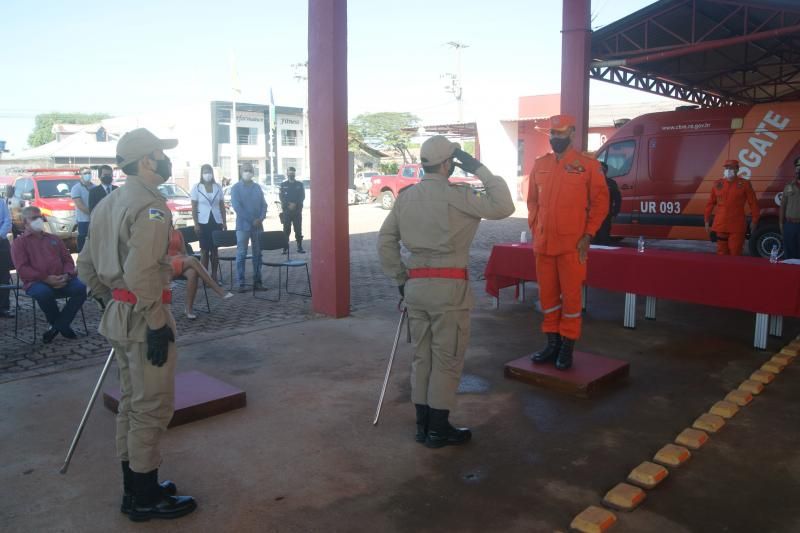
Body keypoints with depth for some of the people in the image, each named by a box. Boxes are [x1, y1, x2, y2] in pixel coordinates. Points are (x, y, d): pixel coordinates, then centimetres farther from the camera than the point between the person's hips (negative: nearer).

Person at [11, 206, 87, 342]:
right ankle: (63, 326, -11)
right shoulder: (19, 242, 10)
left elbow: (68, 260, 19)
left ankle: (57, 326, -14)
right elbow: (22, 269, -3)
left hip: (61, 281, 4)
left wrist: (66, 275, -4)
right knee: (43, 293, -38)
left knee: (81, 287, -26)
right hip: (36, 283, -4)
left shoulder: (54, 239, 25)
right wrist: (45, 278, -16)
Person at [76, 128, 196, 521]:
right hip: (143, 317, -10)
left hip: (119, 314, 10)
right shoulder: (150, 207, -16)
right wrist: (157, 325, -21)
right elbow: (141, 274, -26)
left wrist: (112, 302, 20)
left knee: (131, 402, 18)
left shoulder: (108, 205, 14)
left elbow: (86, 266, 17)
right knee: (152, 407, 1)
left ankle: (134, 487, 30)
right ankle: (145, 498, 13)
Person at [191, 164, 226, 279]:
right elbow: (194, 208, -2)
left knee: (214, 249, 4)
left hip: (216, 222, 2)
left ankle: (214, 275, 9)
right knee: (204, 250, 0)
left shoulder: (218, 187, 7)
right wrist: (196, 224, -9)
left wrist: (224, 222, 4)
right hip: (203, 222, -2)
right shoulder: (196, 188, 0)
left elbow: (222, 206, 10)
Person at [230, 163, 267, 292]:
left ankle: (257, 281, 12)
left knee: (257, 254, 6)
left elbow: (264, 204, 8)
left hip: (258, 226, 4)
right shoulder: (236, 188, -1)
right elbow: (237, 206, -10)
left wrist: (261, 218, -10)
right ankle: (241, 283, -1)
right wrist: (252, 220, -16)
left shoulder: (257, 188, 11)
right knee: (241, 254, -3)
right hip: (243, 226, -4)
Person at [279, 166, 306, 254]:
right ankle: (285, 248, 1)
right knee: (286, 230, -2)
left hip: (297, 210, 1)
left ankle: (300, 247, 5)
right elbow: (282, 198, 1)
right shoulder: (283, 185, 8)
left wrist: (295, 204, -13)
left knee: (298, 230, 0)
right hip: (286, 210, -1)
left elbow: (302, 197, 2)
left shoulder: (299, 185, 9)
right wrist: (289, 205, -14)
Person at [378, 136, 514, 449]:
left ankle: (423, 425, 23)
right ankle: (438, 430, 13)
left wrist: (400, 278, 16)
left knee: (422, 356, 15)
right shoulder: (454, 194, -11)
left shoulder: (405, 197, 9)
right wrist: (479, 169, -4)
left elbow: (385, 241, 10)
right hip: (448, 286, -6)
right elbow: (503, 207, -11)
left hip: (416, 284, 7)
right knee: (447, 359, 4)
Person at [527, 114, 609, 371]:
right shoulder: (540, 165, 9)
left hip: (572, 244, -4)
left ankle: (567, 346, 13)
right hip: (543, 243, 4)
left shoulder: (588, 165, -3)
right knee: (547, 294, 11)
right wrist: (534, 229, 8)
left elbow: (600, 202, -3)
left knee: (571, 295, 2)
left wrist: (588, 236, -9)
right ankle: (552, 342, 24)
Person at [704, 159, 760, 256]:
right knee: (722, 252, 8)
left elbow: (753, 203, 1)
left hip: (737, 226, -2)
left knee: (735, 252, 0)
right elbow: (710, 203, 10)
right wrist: (707, 221, 9)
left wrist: (754, 221, -1)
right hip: (720, 225, 3)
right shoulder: (717, 184, 7)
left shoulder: (744, 184, 0)